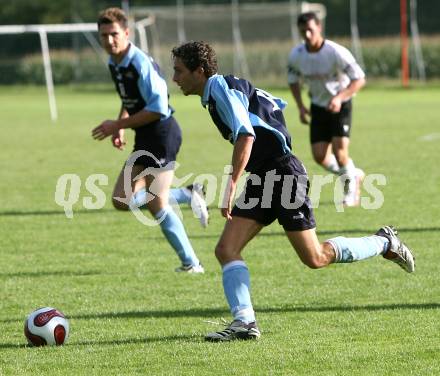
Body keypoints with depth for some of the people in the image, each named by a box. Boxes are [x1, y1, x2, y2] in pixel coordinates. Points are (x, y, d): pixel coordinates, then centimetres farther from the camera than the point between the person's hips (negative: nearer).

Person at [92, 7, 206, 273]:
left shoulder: (141, 64, -20)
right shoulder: (113, 64, 9)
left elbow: (158, 108, -24)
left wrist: (118, 125, -20)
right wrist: (120, 127, 8)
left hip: (162, 133, -9)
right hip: (145, 140, 9)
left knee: (156, 205, -10)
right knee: (122, 200, 5)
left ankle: (191, 263, 1)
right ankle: (189, 196, 18)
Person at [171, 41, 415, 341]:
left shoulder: (221, 88, -14)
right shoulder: (225, 88, 15)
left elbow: (246, 135, -26)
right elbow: (276, 104, 25)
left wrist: (232, 183, -30)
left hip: (283, 173, -10)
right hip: (262, 180, 10)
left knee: (315, 258, -6)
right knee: (226, 249, -6)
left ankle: (385, 243, 15)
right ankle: (244, 322, -13)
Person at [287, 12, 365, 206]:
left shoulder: (336, 52, -24)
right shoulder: (296, 55, -10)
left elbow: (359, 79, -20)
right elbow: (293, 80, 9)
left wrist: (340, 97, -33)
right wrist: (300, 106, -3)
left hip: (340, 105, -4)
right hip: (318, 107, 4)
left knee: (339, 149, -21)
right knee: (320, 156, -5)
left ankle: (350, 190, 5)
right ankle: (354, 175, 24)